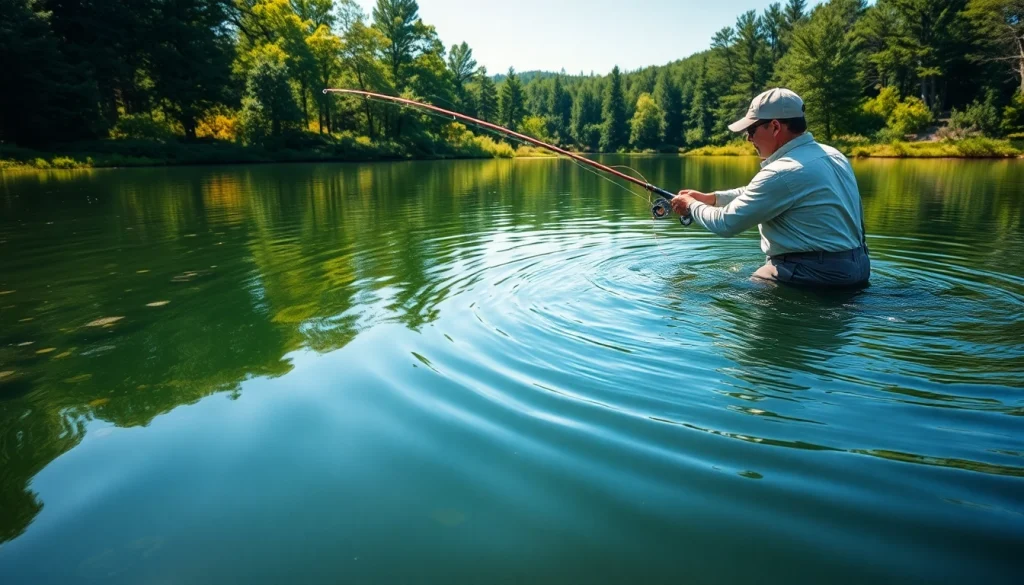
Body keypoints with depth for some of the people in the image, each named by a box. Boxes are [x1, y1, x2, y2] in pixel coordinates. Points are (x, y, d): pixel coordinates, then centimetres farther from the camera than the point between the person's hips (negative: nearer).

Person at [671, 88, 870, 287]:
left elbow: (726, 224, -14)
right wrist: (710, 198, 15)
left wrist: (692, 204, 4)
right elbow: (756, 194, 19)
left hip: (815, 274, -9)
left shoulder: (783, 172, -21)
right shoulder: (833, 155, 9)